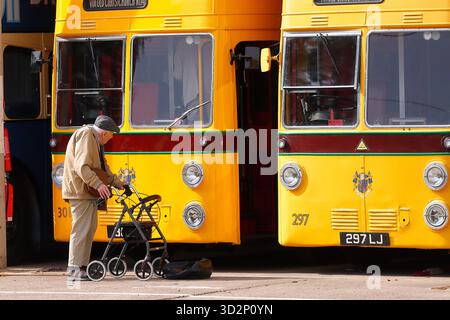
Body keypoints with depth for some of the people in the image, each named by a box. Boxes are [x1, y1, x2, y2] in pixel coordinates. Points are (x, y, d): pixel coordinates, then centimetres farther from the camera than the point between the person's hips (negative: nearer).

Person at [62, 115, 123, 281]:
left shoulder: (95, 138, 20)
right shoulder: (86, 135, -14)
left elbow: (103, 167, 27)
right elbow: (81, 166, -24)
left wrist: (118, 184, 23)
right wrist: (98, 184, -31)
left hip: (88, 191, 11)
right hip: (79, 190, -11)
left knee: (90, 227, 12)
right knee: (81, 227, -12)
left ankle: (81, 266, 17)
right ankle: (75, 268, -11)